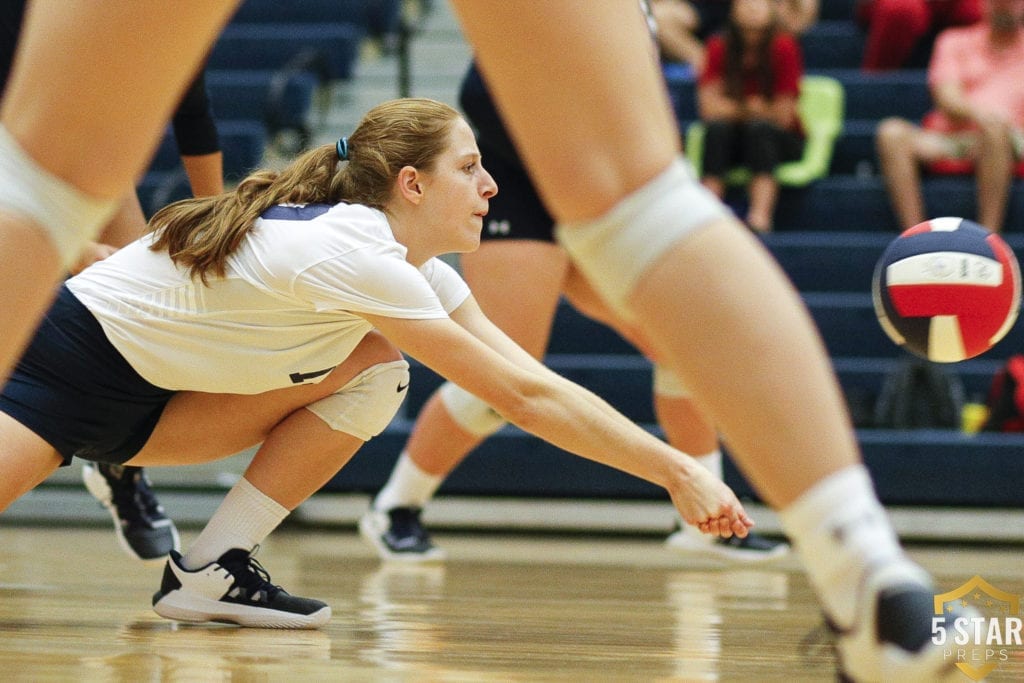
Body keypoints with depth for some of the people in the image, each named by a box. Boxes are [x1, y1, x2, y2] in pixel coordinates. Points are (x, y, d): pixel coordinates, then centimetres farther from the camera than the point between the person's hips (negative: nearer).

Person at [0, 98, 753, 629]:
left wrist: (680, 468, -10)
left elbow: (539, 387, -1)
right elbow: (525, 396, -26)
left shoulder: (421, 275, 0)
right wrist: (677, 472, -22)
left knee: (374, 368, -3)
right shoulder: (352, 251, -27)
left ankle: (211, 571, -3)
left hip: (150, 394, 9)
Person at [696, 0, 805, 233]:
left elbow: (783, 116, -11)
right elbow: (709, 107, -11)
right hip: (733, 140, 2)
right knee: (717, 127, -29)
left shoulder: (784, 46, -13)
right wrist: (750, 109, -13)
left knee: (760, 128, -33)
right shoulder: (719, 47, -6)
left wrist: (736, 109, -5)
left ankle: (760, 217, -47)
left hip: (780, 139, -2)